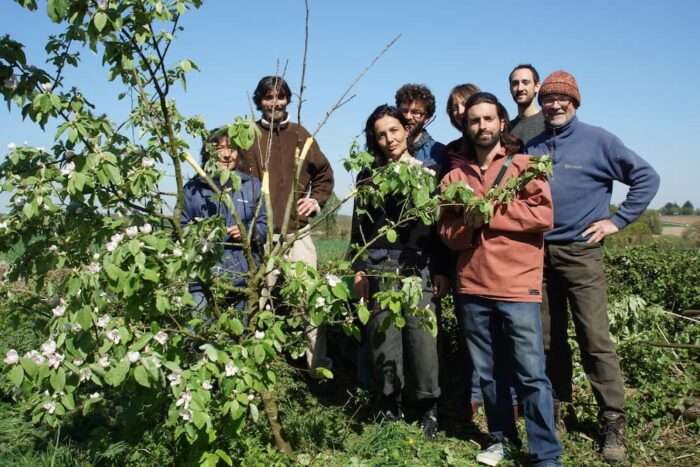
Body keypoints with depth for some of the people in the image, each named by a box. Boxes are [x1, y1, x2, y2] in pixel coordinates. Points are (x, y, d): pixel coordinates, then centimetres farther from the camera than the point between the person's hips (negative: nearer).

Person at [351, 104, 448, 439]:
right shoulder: (369, 176, 13)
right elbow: (360, 226, 10)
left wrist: (442, 270, 0)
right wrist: (358, 269, 2)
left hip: (420, 266, -1)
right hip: (380, 267, 2)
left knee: (421, 332, -7)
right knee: (383, 335, 0)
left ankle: (428, 408, 6)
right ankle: (390, 406, 13)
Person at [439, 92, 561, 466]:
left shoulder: (525, 165, 4)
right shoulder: (455, 176, 14)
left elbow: (544, 215, -9)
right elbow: (447, 232, 10)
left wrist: (489, 214, -11)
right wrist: (468, 223, -12)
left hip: (517, 287, -4)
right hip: (472, 287, 4)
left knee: (530, 374, -5)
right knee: (488, 372, 12)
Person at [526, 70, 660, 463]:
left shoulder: (597, 140, -1)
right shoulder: (533, 147, 11)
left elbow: (647, 177, -1)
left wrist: (617, 220, -6)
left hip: (580, 253, -4)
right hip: (538, 253, 4)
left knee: (596, 342, -5)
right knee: (549, 340, 11)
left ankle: (614, 424, 5)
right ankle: (554, 410, 24)